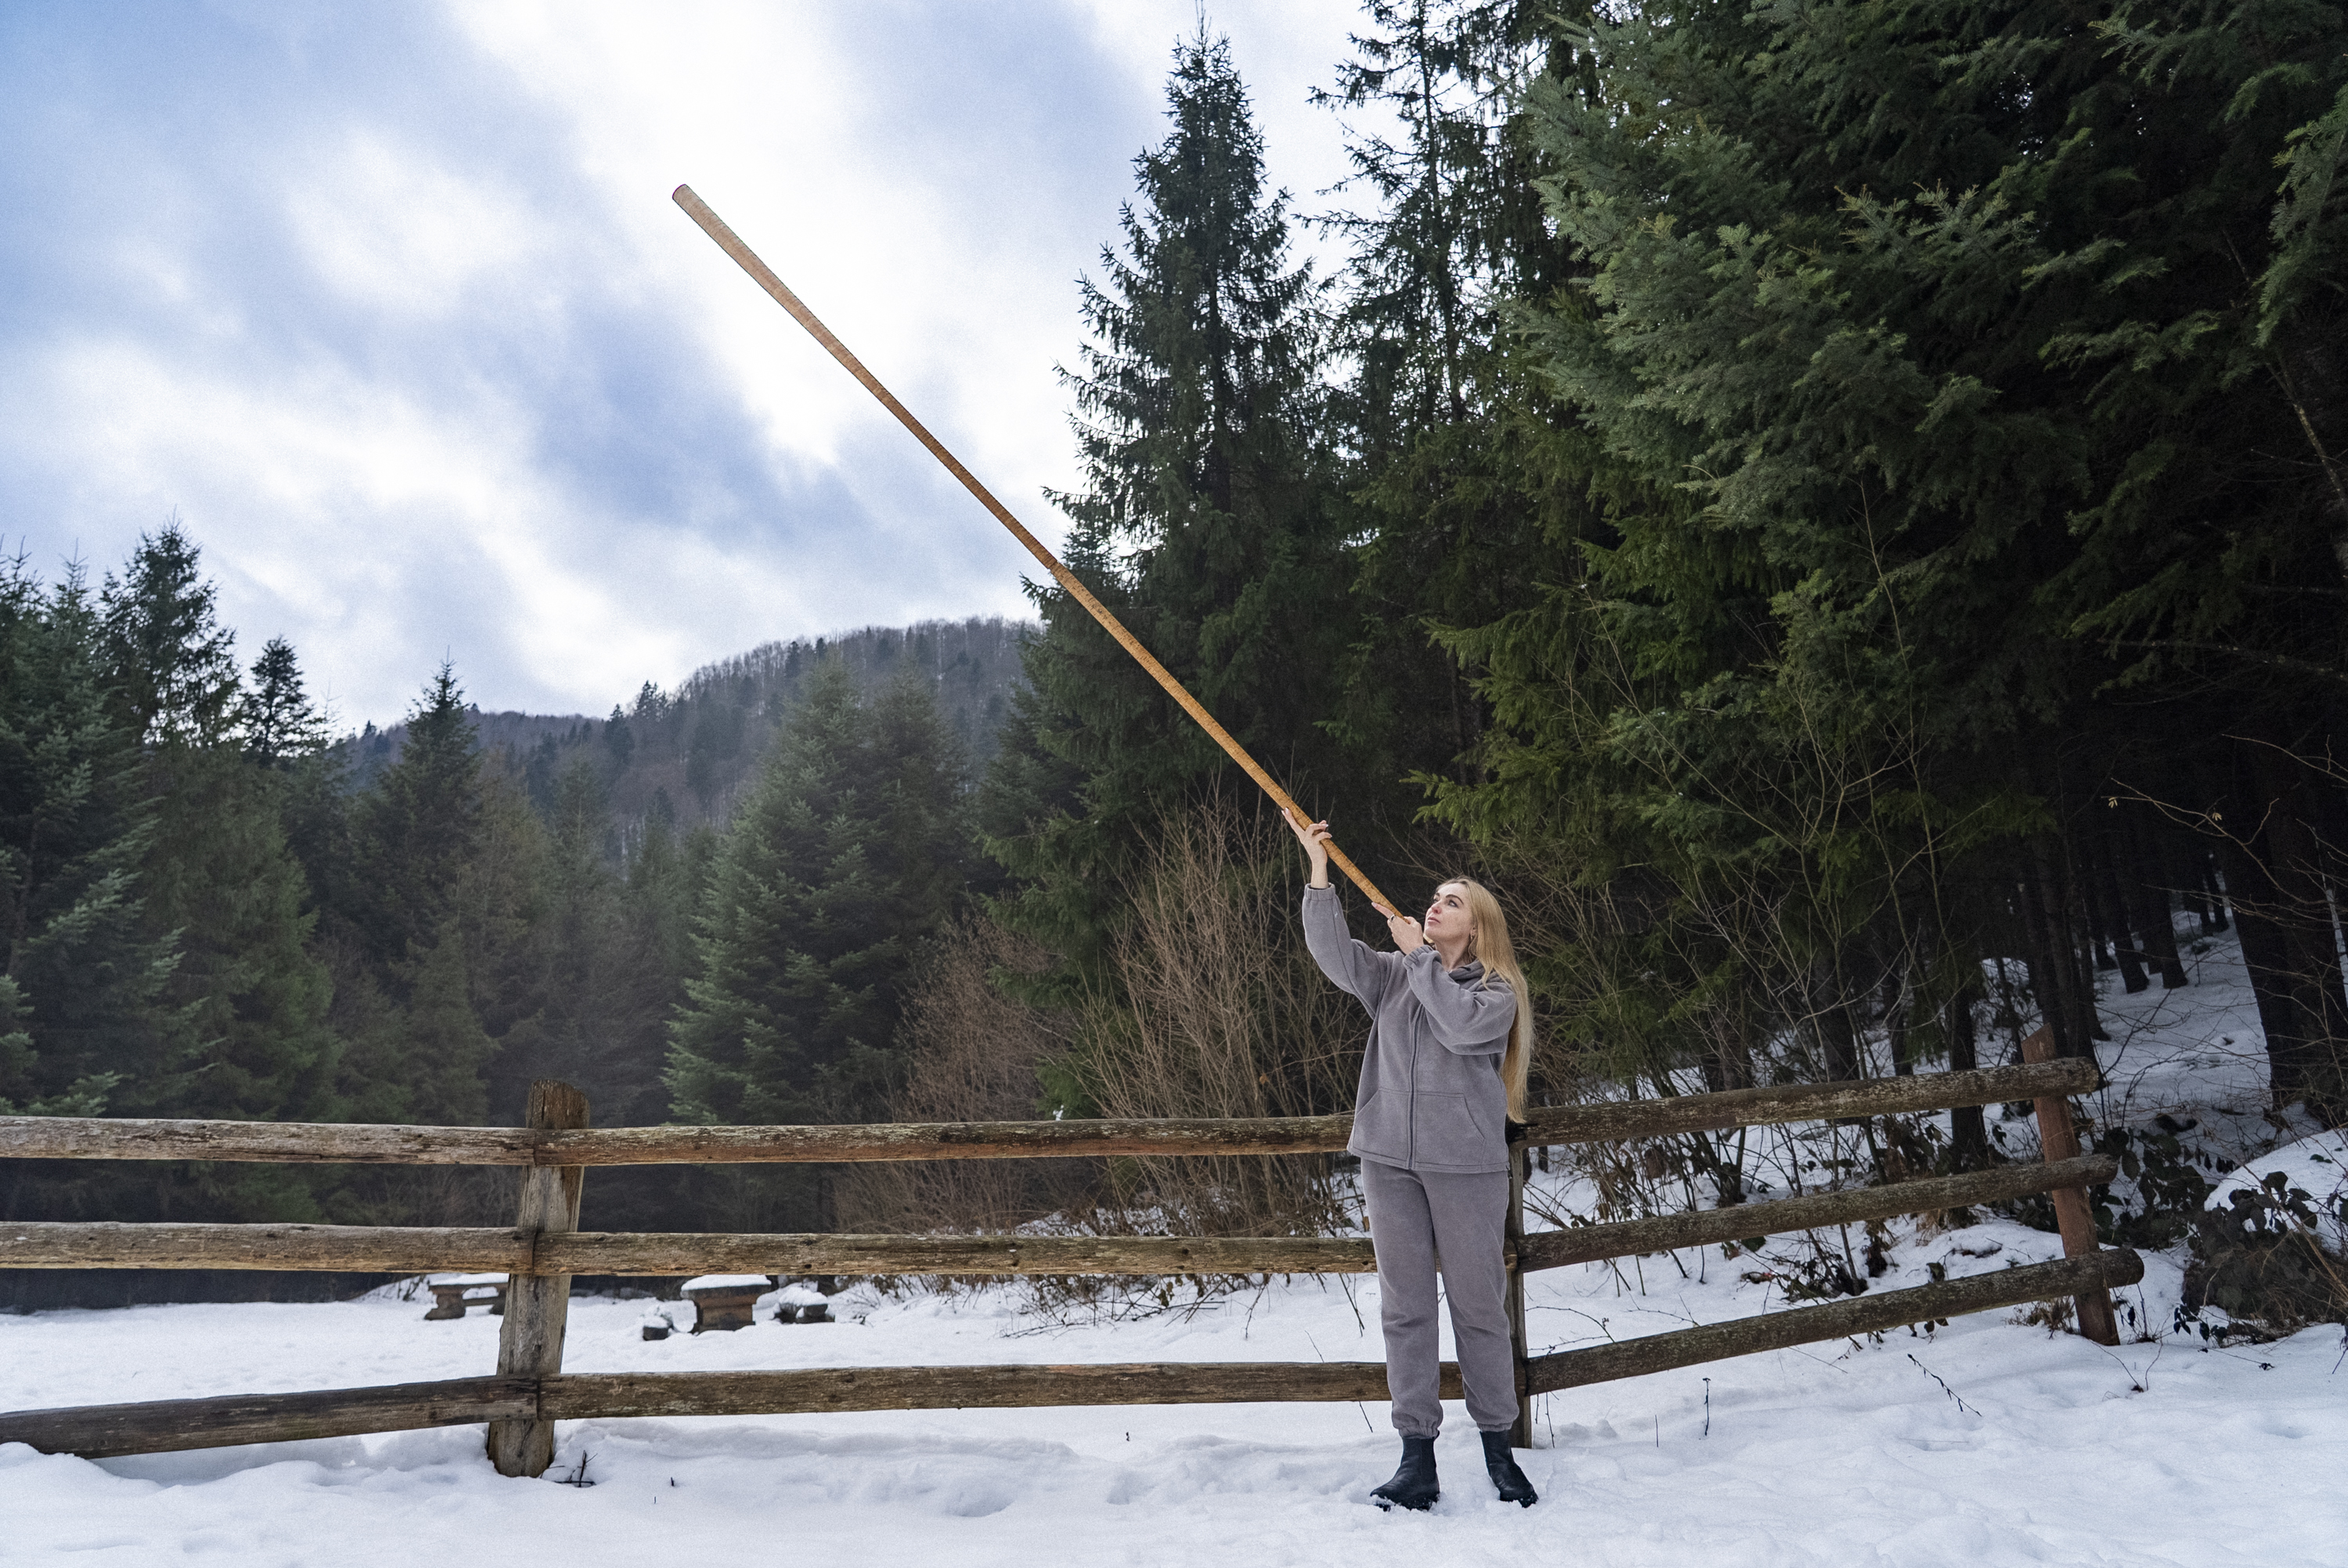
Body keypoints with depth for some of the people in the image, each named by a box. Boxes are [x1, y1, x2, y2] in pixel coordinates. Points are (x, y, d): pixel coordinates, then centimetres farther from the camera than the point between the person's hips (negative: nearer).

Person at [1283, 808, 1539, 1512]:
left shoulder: (1496, 990, 2)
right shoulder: (1394, 974, 10)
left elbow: (1461, 1024, -18)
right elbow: (1334, 954, -5)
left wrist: (1419, 954, -9)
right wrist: (1319, 869, -13)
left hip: (1466, 1164, -3)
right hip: (1389, 1159, 3)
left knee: (1479, 1306, 6)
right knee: (1404, 1307, 5)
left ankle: (1498, 1449, 21)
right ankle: (1417, 1459, 12)